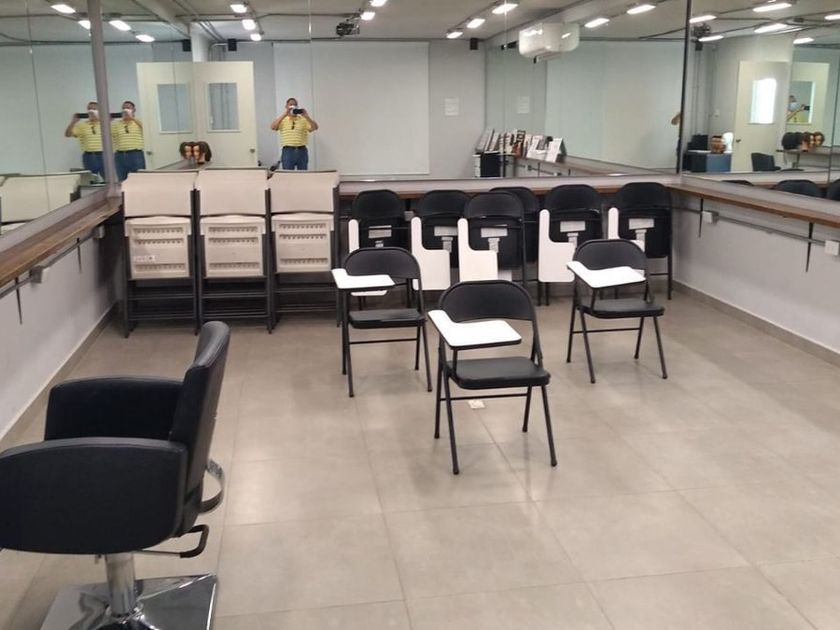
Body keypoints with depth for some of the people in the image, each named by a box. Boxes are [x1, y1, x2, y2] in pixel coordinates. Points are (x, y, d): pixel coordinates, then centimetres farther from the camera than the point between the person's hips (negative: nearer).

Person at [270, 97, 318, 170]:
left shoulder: (304, 119, 9)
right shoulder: (282, 119, 8)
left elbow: (315, 128, -4)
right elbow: (273, 127, -10)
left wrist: (307, 117, -17)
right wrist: (284, 114, -15)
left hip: (302, 151, 1)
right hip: (288, 151, -1)